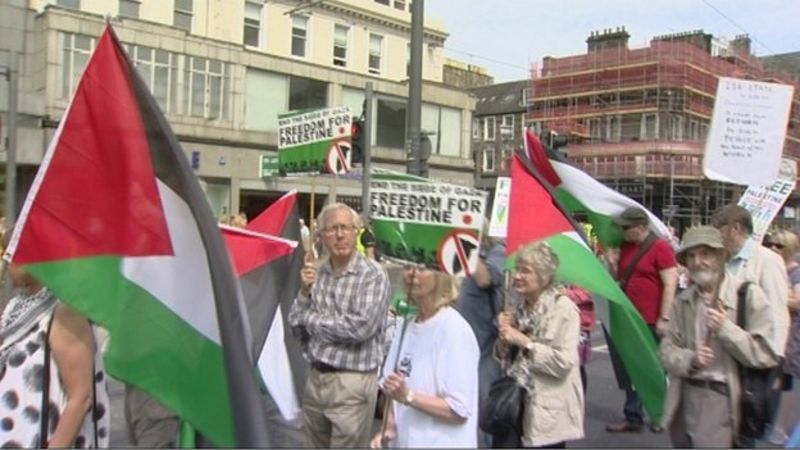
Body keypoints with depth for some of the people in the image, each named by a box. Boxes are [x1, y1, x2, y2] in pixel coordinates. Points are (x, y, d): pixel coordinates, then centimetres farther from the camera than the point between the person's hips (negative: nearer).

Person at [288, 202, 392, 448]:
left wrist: (310, 318, -11)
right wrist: (305, 291, -11)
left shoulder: (373, 274, -12)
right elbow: (295, 328, 6)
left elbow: (361, 328, -24)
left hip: (352, 382, -6)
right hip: (315, 378, 6)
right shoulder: (315, 273, 5)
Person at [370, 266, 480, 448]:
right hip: (404, 441, 7)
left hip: (441, 443, -7)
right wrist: (390, 427, -5)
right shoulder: (407, 326, 5)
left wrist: (408, 397, -23)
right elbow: (395, 392, 10)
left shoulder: (455, 331, -17)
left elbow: (459, 410, -18)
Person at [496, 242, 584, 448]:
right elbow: (503, 356, 12)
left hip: (548, 411, -6)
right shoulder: (519, 307, 6)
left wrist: (524, 341, -20)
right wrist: (504, 336, -8)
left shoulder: (564, 308, -14)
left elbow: (564, 362, -23)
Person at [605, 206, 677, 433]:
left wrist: (664, 318, -18)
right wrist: (612, 263, -1)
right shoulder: (625, 246, 8)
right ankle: (633, 418, 23)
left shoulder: (660, 247, -13)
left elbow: (670, 284, -16)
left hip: (651, 323, -7)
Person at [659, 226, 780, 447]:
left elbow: (767, 354, -10)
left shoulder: (748, 294, -7)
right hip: (685, 398, 5)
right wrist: (689, 360, -13)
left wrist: (726, 329, -20)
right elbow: (667, 349, 6)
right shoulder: (683, 300, 8)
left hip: (723, 400, -5)